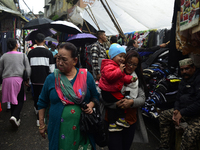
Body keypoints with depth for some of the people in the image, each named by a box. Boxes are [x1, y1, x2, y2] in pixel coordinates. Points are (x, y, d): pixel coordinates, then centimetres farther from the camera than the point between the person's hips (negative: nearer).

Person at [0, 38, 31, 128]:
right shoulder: (23, 55, 1)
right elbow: (28, 69, 0)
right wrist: (27, 79, 13)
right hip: (18, 80, -2)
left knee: (13, 100, 13)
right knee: (20, 100, 6)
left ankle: (16, 119, 22)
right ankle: (15, 116, -16)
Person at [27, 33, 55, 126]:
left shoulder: (31, 53, 1)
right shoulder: (48, 53, -6)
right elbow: (52, 68, -5)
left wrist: (29, 77, 19)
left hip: (34, 79, 2)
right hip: (45, 79, -2)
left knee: (36, 95, 18)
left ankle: (37, 110, 36)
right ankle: (40, 118, 5)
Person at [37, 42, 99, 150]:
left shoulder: (86, 76, -2)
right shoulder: (51, 78, -1)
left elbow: (95, 96, 10)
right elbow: (42, 102, 9)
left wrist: (91, 105, -11)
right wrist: (41, 124, 10)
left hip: (82, 129, 0)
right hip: (58, 130, 0)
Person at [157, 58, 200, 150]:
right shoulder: (183, 82, 14)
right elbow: (178, 99, 17)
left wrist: (182, 113, -21)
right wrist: (176, 110, -4)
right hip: (184, 111, 10)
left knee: (189, 135, -34)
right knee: (163, 115, 9)